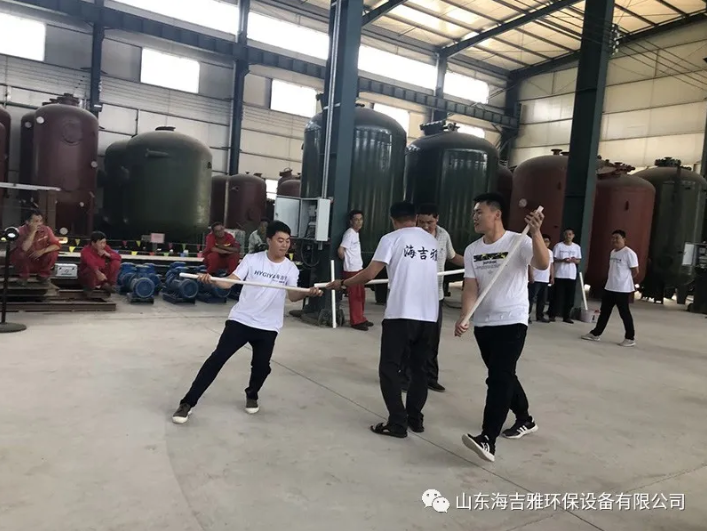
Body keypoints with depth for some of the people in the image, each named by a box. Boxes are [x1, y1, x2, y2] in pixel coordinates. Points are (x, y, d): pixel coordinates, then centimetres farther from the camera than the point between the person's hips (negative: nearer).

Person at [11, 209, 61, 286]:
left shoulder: (46, 229, -11)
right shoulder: (21, 230, -19)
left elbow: (57, 245, -16)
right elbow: (24, 248, -34)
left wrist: (43, 251, -31)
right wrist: (33, 232, -34)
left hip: (40, 263, 2)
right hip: (26, 262, -2)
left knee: (53, 253, -23)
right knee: (18, 253, -31)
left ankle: (43, 275, 1)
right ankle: (23, 277, -4)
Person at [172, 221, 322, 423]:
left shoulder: (291, 268, 0)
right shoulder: (252, 259, -4)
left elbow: (293, 295, -13)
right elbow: (230, 281, -11)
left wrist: (308, 293, -35)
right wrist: (212, 280, -32)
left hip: (268, 327, 2)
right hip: (240, 320, -2)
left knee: (261, 366, 6)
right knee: (218, 358, -5)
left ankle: (252, 396, 40)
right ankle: (188, 403, 4)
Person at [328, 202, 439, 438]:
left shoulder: (392, 239, -2)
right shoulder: (432, 241, 14)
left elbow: (369, 274, -6)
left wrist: (342, 283, 8)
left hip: (401, 314, -6)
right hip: (429, 316, 6)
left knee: (389, 368, 4)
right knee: (419, 368, 17)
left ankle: (397, 424, 4)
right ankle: (415, 419, 25)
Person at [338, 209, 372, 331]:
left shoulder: (356, 233, 14)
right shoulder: (349, 233, -14)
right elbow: (340, 250, -20)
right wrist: (346, 261, -5)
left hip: (358, 269, 9)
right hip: (352, 270, -9)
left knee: (361, 295, 15)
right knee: (355, 296, -3)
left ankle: (360, 318, 25)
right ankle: (356, 321, 3)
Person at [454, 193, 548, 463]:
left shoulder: (519, 242, -10)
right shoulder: (471, 250, 4)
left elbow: (543, 264, -27)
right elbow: (470, 288, -2)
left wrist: (536, 232, -41)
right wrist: (463, 317, -17)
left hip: (512, 322, -6)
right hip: (483, 324, 6)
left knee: (499, 378, -14)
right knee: (503, 376, 18)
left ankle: (487, 440, -14)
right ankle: (525, 420, 40)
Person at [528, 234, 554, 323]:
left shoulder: (550, 252, 16)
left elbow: (551, 265, 20)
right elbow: (531, 264, -12)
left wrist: (552, 277, 15)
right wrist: (531, 276, -18)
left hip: (546, 280, 7)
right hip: (536, 279, -7)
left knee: (543, 299, 9)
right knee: (531, 298, -6)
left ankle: (540, 316, 16)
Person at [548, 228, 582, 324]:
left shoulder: (577, 247, 9)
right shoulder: (558, 246, -2)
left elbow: (578, 261, 13)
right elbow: (553, 259, -3)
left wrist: (574, 260, -10)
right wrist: (563, 260, -20)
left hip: (572, 276, 4)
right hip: (559, 275, -3)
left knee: (570, 297, 5)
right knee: (557, 296, -2)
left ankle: (566, 316, 13)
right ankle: (552, 315, 6)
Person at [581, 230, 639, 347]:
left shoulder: (629, 253, -14)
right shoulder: (612, 252, 13)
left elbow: (635, 271, -11)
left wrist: (625, 279, 0)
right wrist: (614, 280, 10)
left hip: (623, 289, -8)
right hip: (609, 287, 8)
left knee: (624, 313, 0)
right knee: (604, 311, 12)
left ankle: (630, 338, 11)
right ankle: (595, 333, 20)